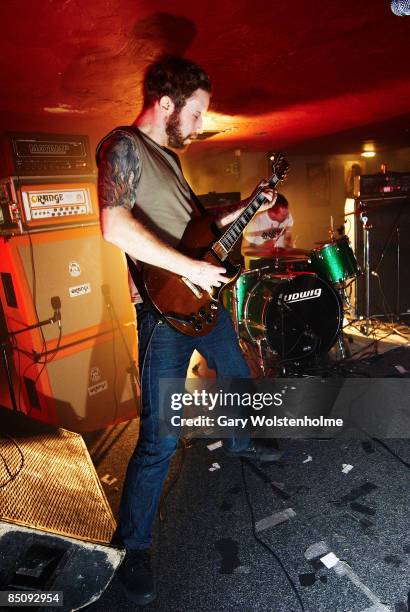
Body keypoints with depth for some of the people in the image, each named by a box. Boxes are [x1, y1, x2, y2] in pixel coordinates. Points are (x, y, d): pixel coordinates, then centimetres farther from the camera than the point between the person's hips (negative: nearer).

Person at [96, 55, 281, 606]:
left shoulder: (168, 155, 18)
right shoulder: (123, 146, -11)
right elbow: (116, 226, -27)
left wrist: (245, 207, 17)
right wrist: (191, 267, -23)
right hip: (165, 311, -10)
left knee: (238, 378, 28)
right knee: (161, 438, -5)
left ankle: (238, 442, 57)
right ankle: (131, 548, 16)